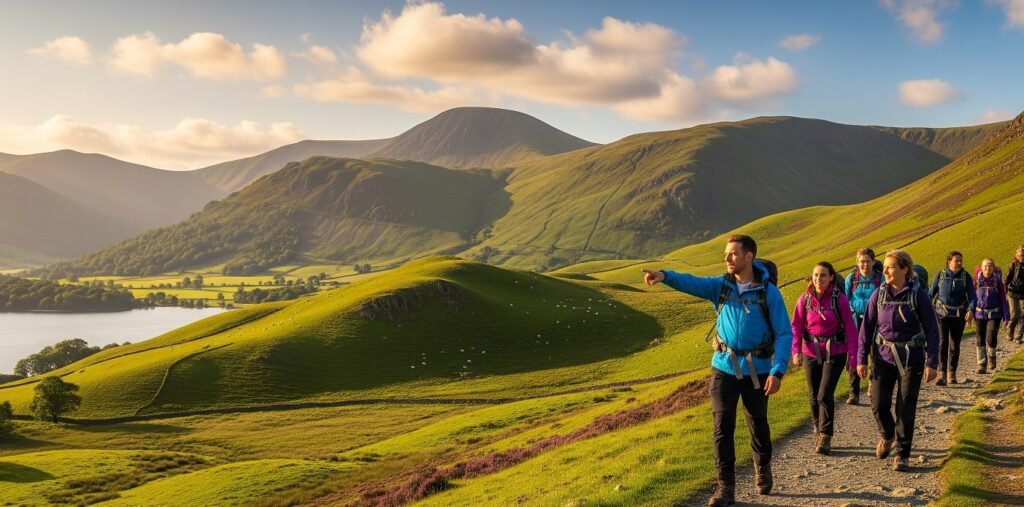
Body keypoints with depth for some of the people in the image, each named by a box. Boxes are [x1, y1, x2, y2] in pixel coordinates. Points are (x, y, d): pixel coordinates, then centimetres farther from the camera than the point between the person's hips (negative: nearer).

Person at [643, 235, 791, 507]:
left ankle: (763, 469, 43)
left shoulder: (769, 292, -8)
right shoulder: (720, 286, 0)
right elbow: (692, 283, -19)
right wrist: (665, 276, -39)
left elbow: (784, 334, -9)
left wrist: (777, 372, -18)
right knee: (723, 427, -2)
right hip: (724, 367, 2)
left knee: (758, 424, 15)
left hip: (757, 370, -2)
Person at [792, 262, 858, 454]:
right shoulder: (805, 299, -4)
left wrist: (853, 355, -13)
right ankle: (819, 432, 30)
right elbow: (797, 327, -3)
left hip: (835, 353, -3)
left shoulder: (839, 299, -10)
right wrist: (796, 350, -16)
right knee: (814, 396, 11)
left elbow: (850, 328, -7)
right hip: (811, 353, 3)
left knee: (825, 395, -11)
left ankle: (825, 437, 0)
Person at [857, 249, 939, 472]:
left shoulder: (918, 294, -8)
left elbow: (931, 329, -6)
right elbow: (867, 327, 4)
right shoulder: (879, 294, -1)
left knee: (906, 408, 2)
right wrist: (861, 358, 1)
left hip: (911, 358, -2)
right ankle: (887, 436, 32)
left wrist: (932, 362, -10)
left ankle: (902, 454, 17)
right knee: (878, 404, 1)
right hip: (884, 356, 2)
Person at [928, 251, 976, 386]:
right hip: (942, 314, -1)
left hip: (959, 315, 1)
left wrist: (971, 310, -25)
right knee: (942, 343, -12)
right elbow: (931, 293, 6)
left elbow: (972, 295, -8)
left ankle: (952, 374, 23)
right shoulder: (940, 275, -2)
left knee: (955, 345, 10)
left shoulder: (966, 277, -1)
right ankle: (942, 374, -14)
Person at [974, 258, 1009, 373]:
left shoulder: (997, 280, -2)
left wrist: (1006, 315, -2)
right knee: (981, 340, 4)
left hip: (994, 314, -1)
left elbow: (1003, 297, 0)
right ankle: (981, 364, 14)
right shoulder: (977, 280, -1)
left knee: (991, 338, -13)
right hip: (979, 313, 1)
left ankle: (991, 357, 16)